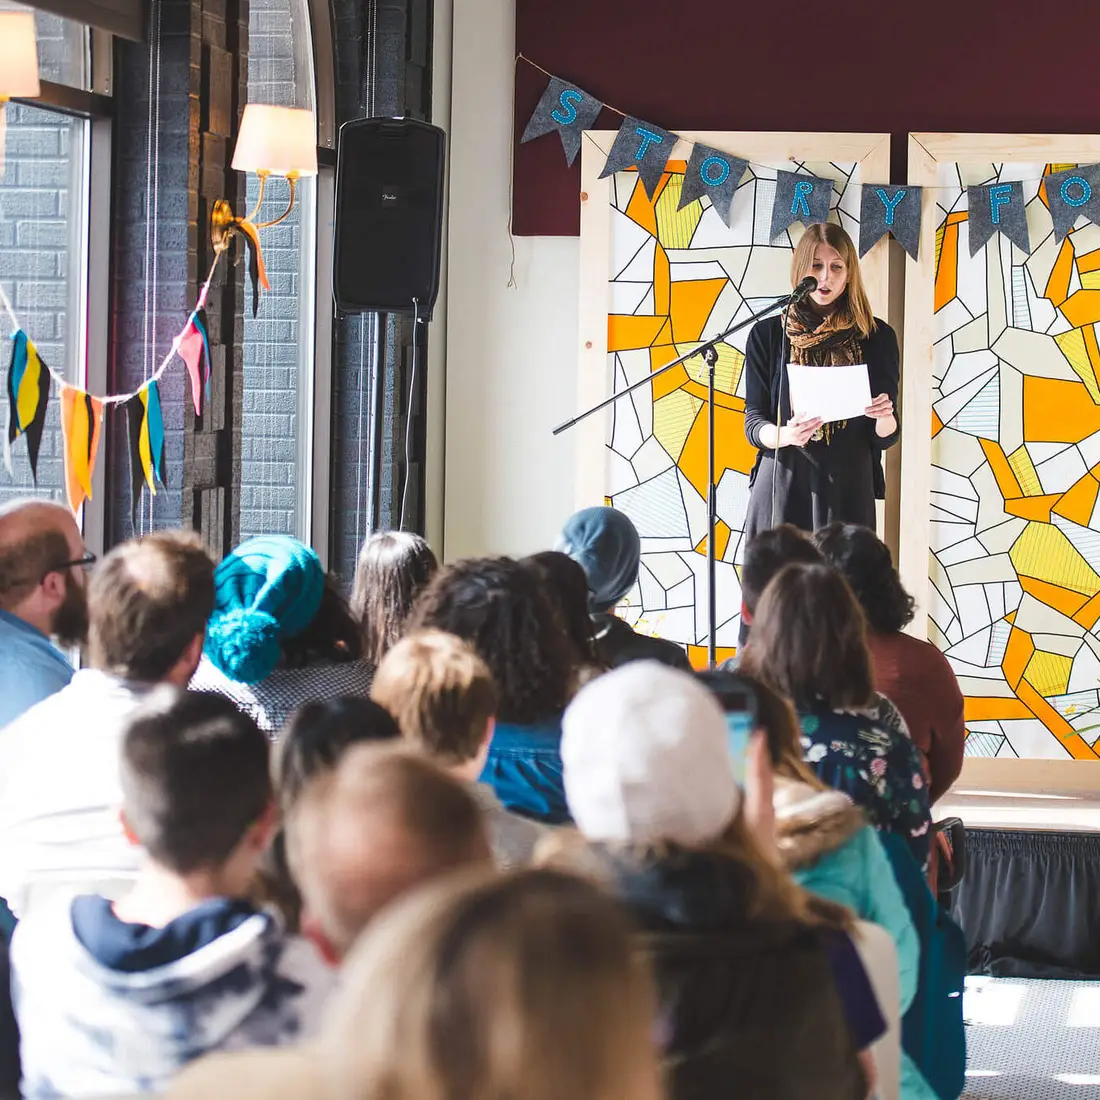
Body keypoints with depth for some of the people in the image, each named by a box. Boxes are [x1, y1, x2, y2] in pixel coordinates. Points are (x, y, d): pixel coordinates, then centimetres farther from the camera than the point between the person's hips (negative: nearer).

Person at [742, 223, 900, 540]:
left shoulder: (876, 336, 6)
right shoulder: (767, 334, 6)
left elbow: (885, 438, 7)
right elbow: (753, 422, 3)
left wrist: (884, 418, -16)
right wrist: (785, 435, -18)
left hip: (847, 491, 0)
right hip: (782, 489, 0)